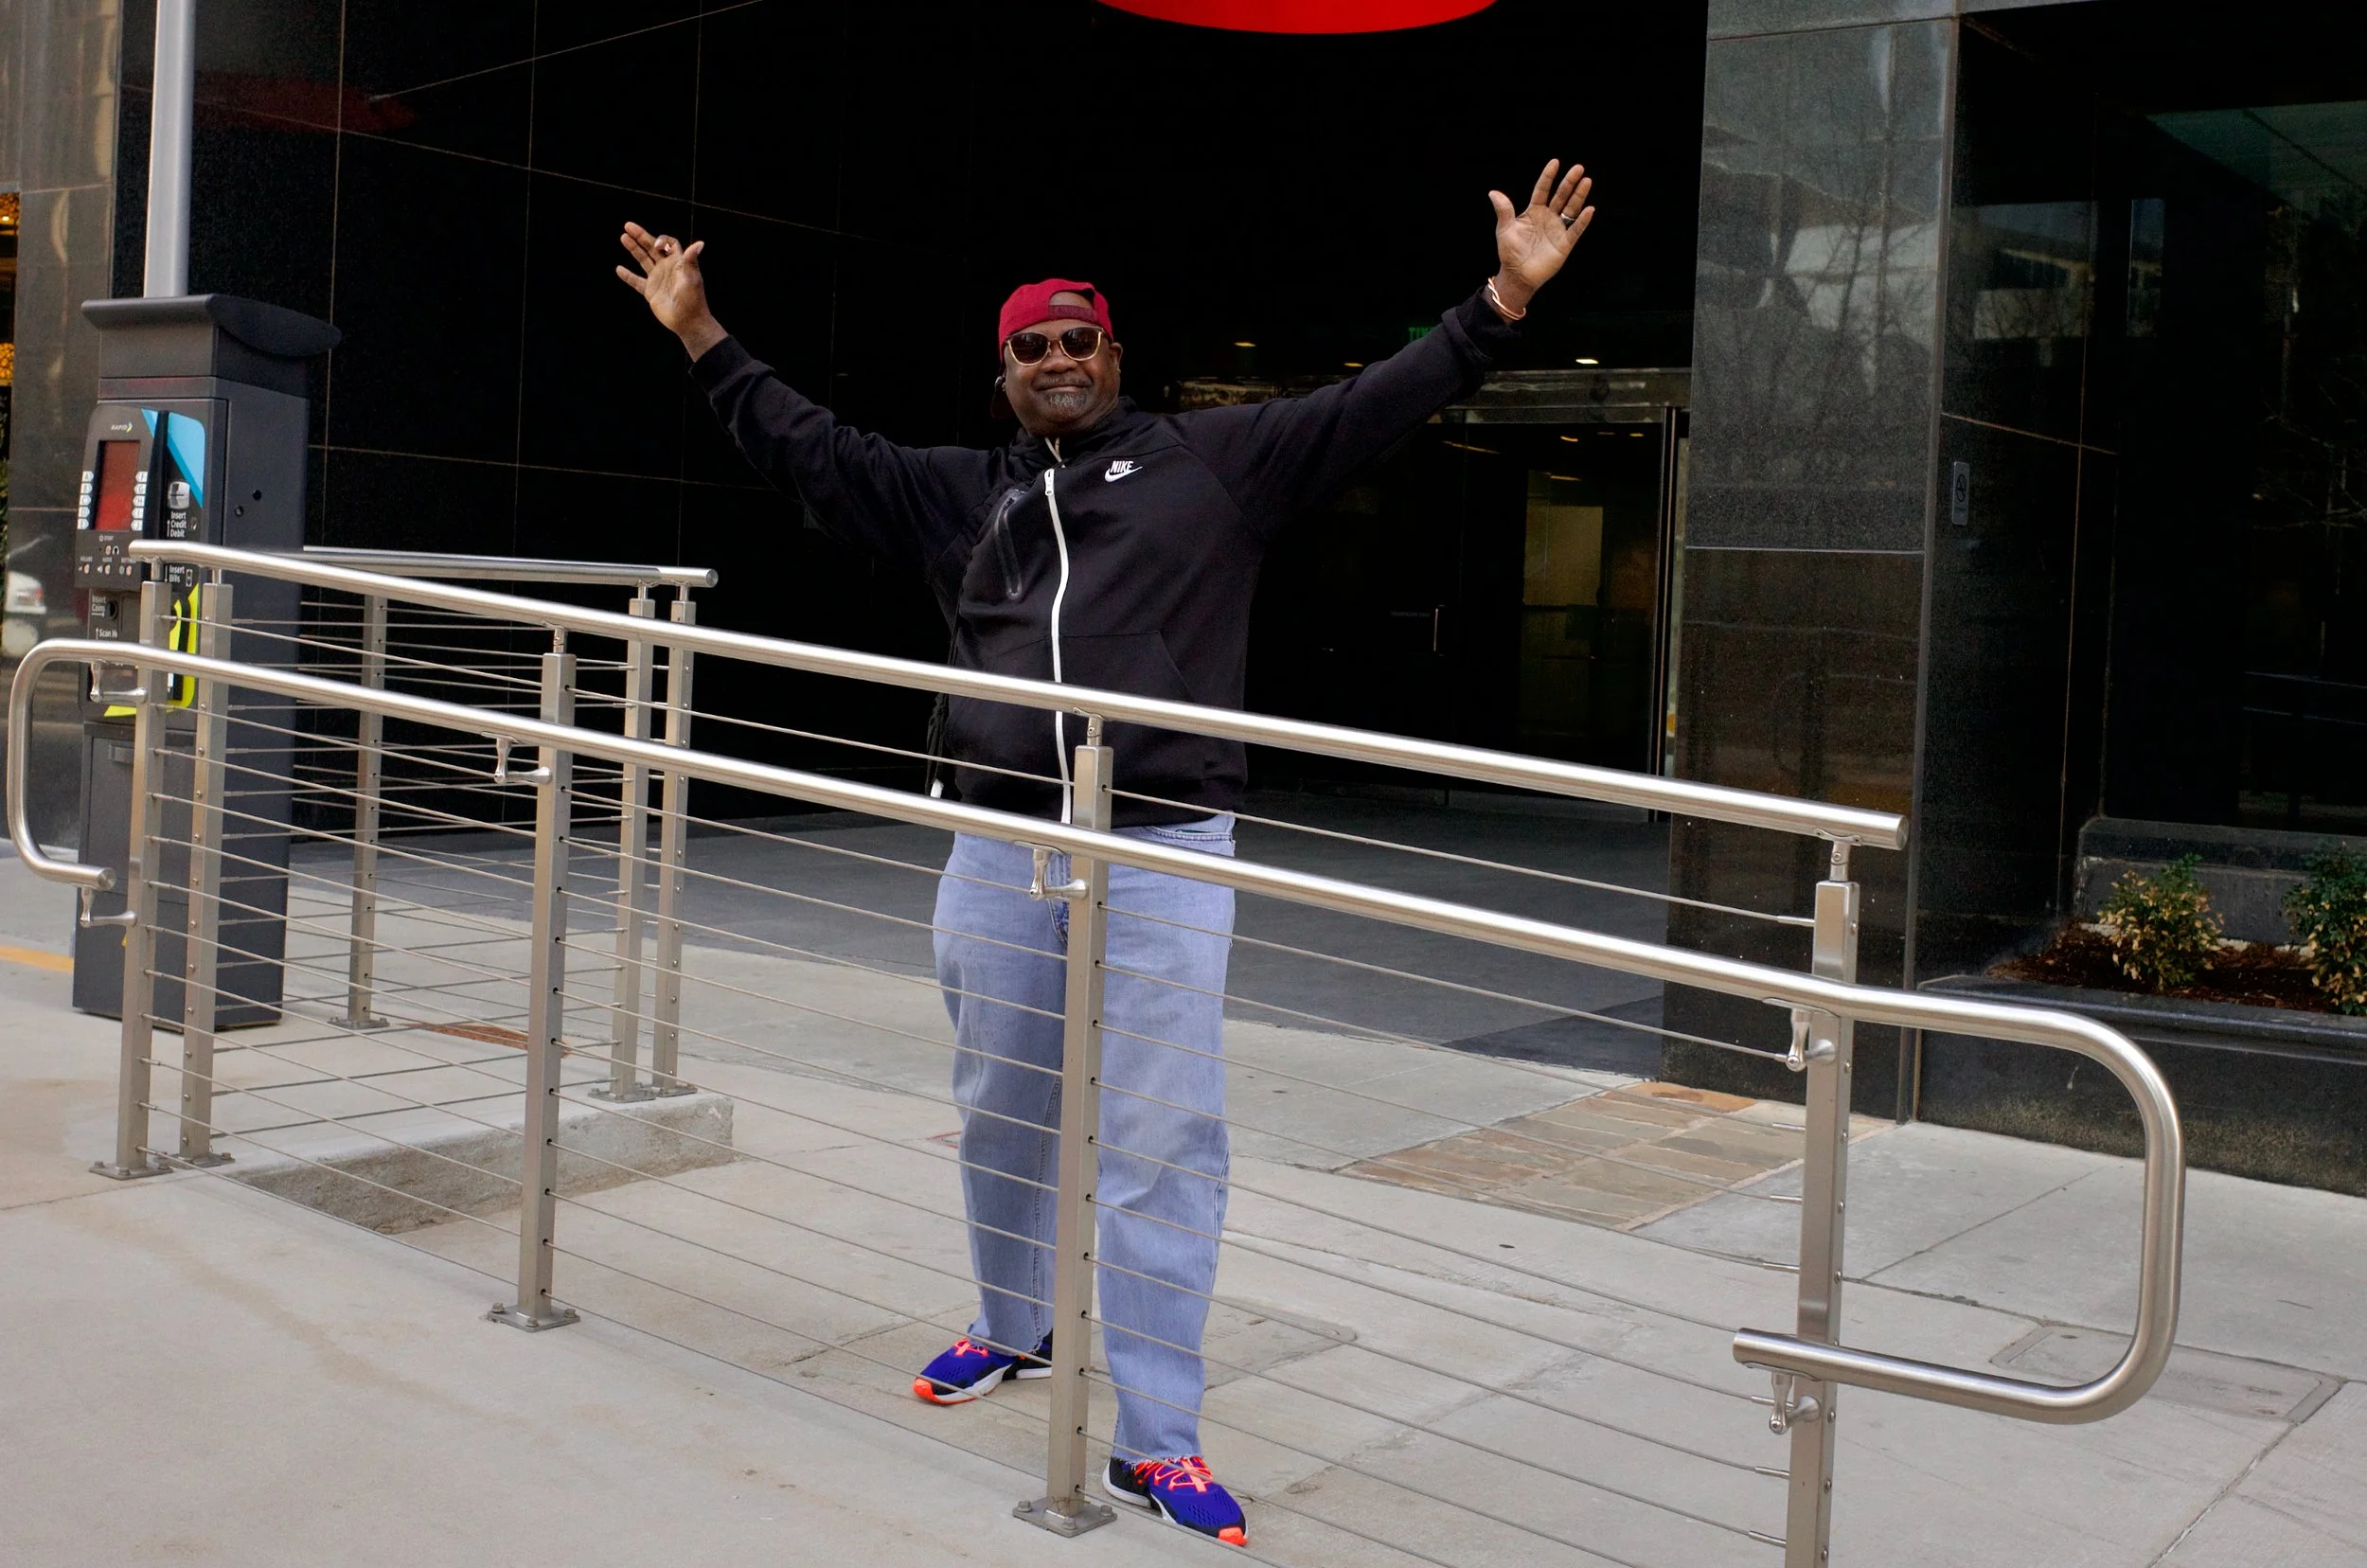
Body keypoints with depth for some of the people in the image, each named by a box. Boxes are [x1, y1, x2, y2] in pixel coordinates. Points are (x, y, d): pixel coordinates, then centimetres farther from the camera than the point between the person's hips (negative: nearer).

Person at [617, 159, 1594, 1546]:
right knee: (1003, 1115, 17)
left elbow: (1377, 407, 3)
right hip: (1001, 855, 4)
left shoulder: (1213, 461, 7)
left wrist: (1505, 300, -3)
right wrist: (703, 334, 21)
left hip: (1162, 857, -4)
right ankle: (1016, 1328, 41)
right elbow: (810, 447, 21)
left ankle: (1158, 1437, 1)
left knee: (1163, 1140, -5)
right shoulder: (960, 495, 16)